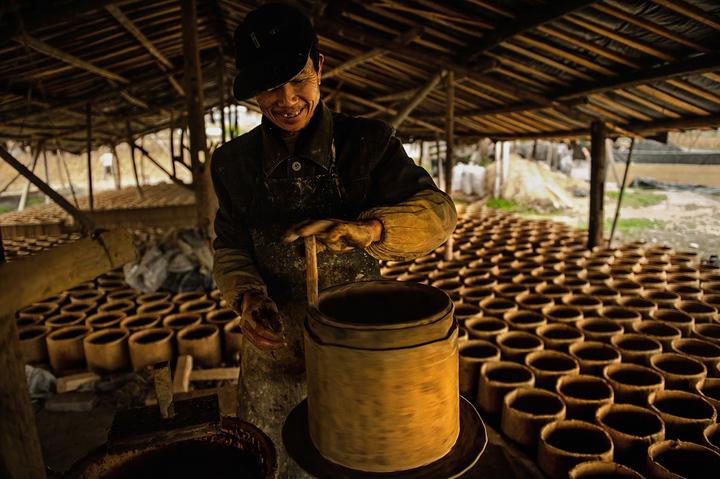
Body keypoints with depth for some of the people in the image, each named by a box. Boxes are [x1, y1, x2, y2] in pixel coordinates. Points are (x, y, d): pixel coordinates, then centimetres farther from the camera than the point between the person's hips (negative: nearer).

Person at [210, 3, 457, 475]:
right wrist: (246, 295, -18)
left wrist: (368, 229, -38)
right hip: (273, 346, 2)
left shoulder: (367, 142, -10)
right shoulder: (235, 161, -3)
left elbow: (438, 211, -18)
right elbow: (230, 247, 3)